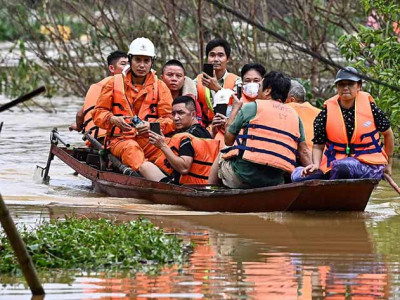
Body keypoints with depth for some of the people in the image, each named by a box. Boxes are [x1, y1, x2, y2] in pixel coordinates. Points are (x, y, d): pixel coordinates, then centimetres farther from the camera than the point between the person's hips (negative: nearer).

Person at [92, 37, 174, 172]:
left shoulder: (160, 87, 16)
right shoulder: (114, 83, 15)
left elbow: (170, 120, 6)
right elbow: (98, 113, 12)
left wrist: (151, 126, -16)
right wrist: (113, 120, -12)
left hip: (150, 140, 2)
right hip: (120, 139, -2)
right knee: (131, 148, -40)